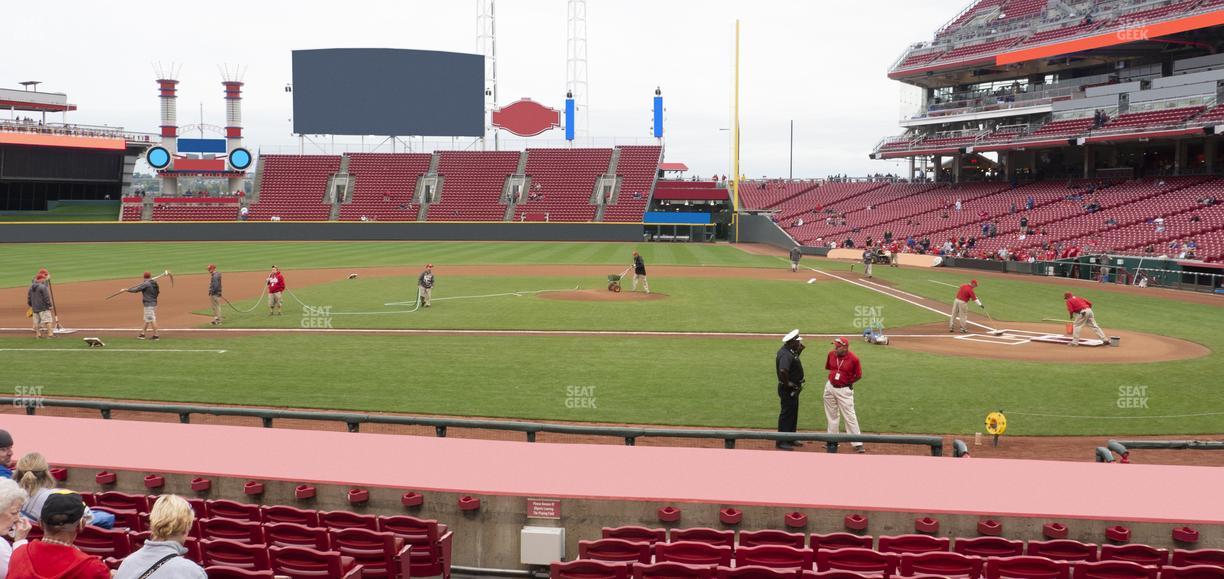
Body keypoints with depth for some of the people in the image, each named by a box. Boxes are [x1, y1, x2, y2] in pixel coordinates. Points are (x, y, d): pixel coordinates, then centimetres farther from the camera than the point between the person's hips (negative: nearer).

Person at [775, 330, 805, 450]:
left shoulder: (789, 351, 8)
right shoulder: (785, 354, -25)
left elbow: (794, 359, 27)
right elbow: (783, 370, -39)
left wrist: (799, 350, 12)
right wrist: (787, 383, -26)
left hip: (793, 388, 11)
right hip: (788, 389, -11)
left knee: (793, 413, 18)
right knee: (786, 414, -5)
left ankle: (790, 439, 29)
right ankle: (781, 442, 1)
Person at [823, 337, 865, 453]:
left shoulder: (853, 359, -17)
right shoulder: (831, 354, -3)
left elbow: (859, 376, -6)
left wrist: (849, 383, -6)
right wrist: (833, 377, 8)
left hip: (844, 390, -5)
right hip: (830, 388, 5)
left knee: (850, 416, -7)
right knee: (832, 416, 15)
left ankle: (857, 444, -3)